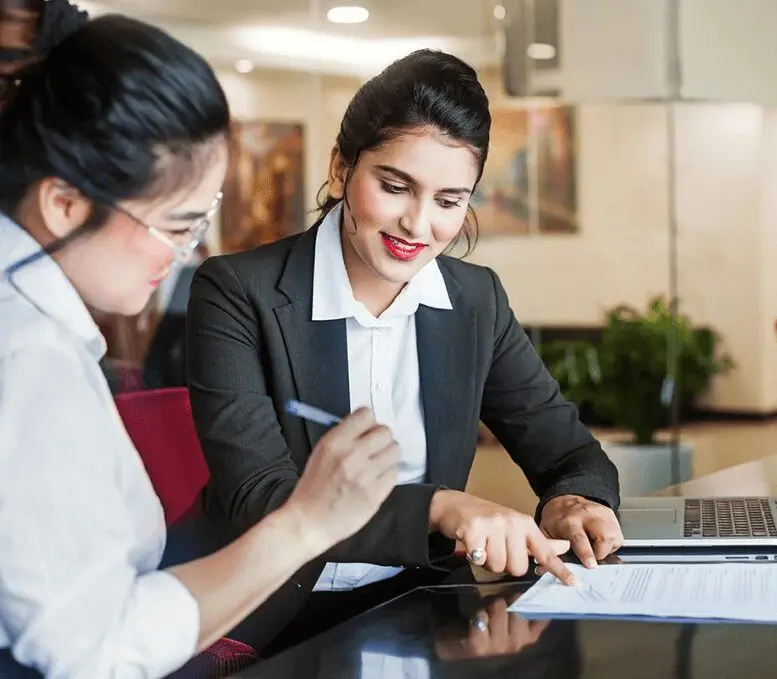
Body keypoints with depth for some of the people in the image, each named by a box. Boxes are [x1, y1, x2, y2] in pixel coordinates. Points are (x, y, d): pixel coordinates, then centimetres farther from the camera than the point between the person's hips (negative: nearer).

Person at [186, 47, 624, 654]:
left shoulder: (478, 301, 4)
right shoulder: (238, 293, -10)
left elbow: (570, 452, 9)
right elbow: (255, 502, -18)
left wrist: (573, 502, -15)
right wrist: (437, 506, -31)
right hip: (281, 623, -5)